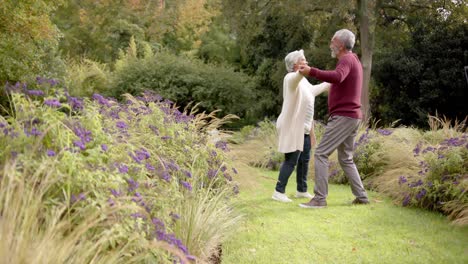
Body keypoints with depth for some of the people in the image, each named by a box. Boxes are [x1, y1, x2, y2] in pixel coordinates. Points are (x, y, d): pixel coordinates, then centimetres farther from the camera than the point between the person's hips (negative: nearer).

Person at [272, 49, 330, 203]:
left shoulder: (303, 80, 15)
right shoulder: (291, 78, -15)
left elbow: (312, 90, 35)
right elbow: (296, 78, -42)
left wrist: (329, 84, 49)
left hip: (303, 127, 10)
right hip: (292, 127, -10)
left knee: (304, 159, 13)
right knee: (291, 160, -10)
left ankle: (302, 190, 24)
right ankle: (279, 192, -4)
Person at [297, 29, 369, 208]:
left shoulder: (346, 60, -12)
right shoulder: (354, 61, 21)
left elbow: (337, 77, -35)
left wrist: (311, 71, -35)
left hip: (343, 117, -10)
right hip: (351, 117, 10)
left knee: (321, 154, -10)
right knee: (346, 159, 14)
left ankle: (320, 198, -12)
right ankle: (361, 196, 13)